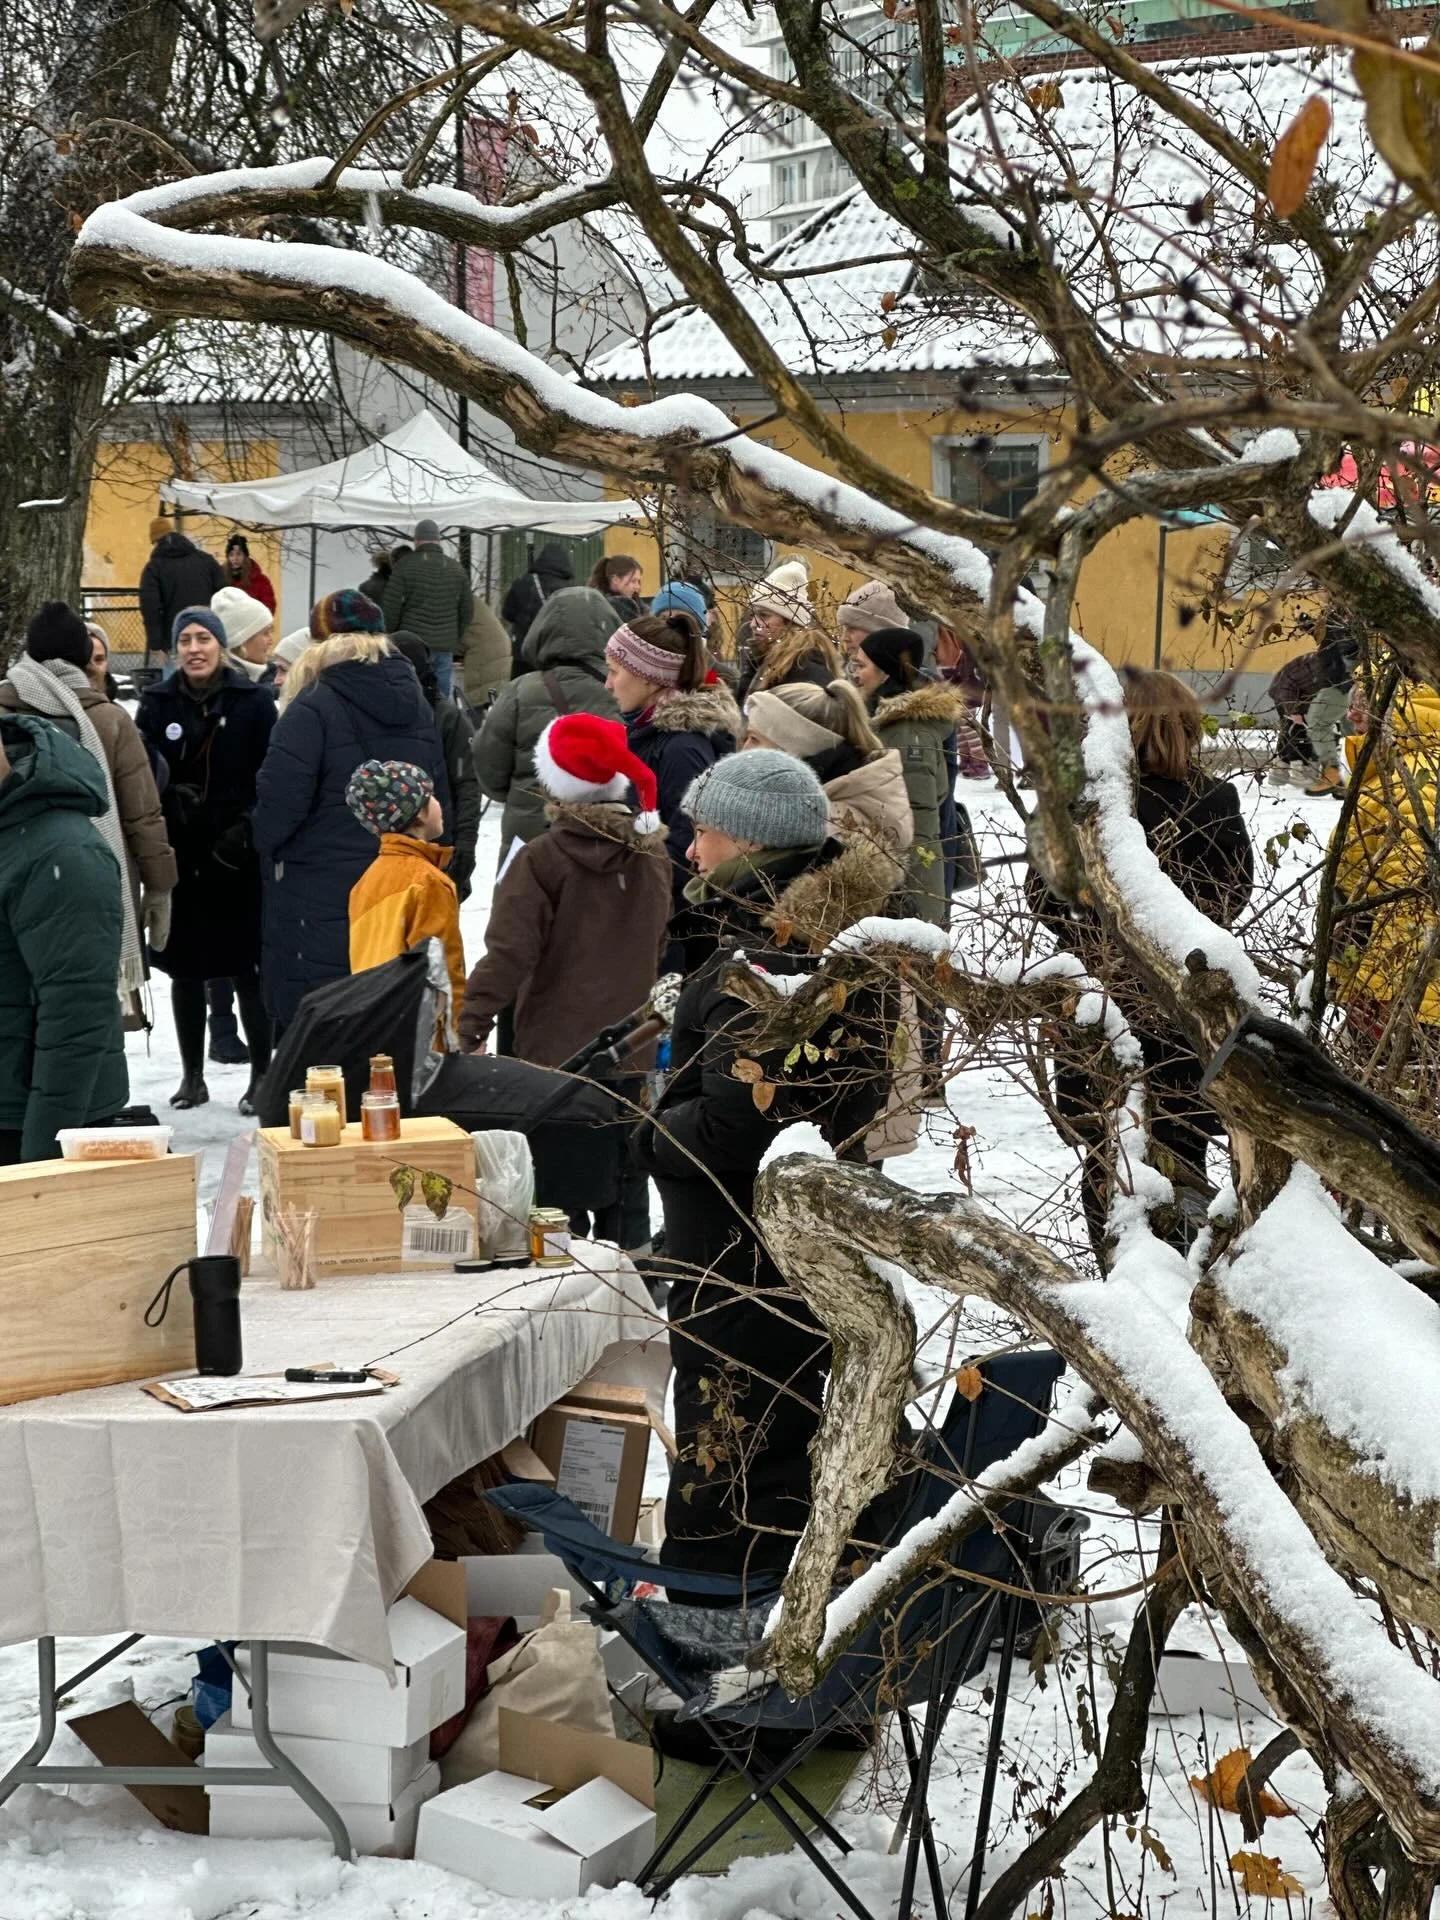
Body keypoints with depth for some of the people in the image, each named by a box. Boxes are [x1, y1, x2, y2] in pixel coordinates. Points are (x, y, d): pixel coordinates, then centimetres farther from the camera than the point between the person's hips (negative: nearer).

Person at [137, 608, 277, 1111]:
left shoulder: (254, 702, 0)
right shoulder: (157, 704, 5)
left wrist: (246, 828, -12)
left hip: (238, 857, -2)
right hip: (178, 855, 2)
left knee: (246, 966, -1)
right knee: (185, 967, 9)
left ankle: (261, 1074, 10)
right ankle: (192, 1075, 20)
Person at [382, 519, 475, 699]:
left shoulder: (404, 566, -4)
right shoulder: (456, 568, 9)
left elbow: (390, 607, -5)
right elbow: (468, 608, 13)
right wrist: (458, 639, 23)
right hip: (446, 645, 3)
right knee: (443, 697, 7)